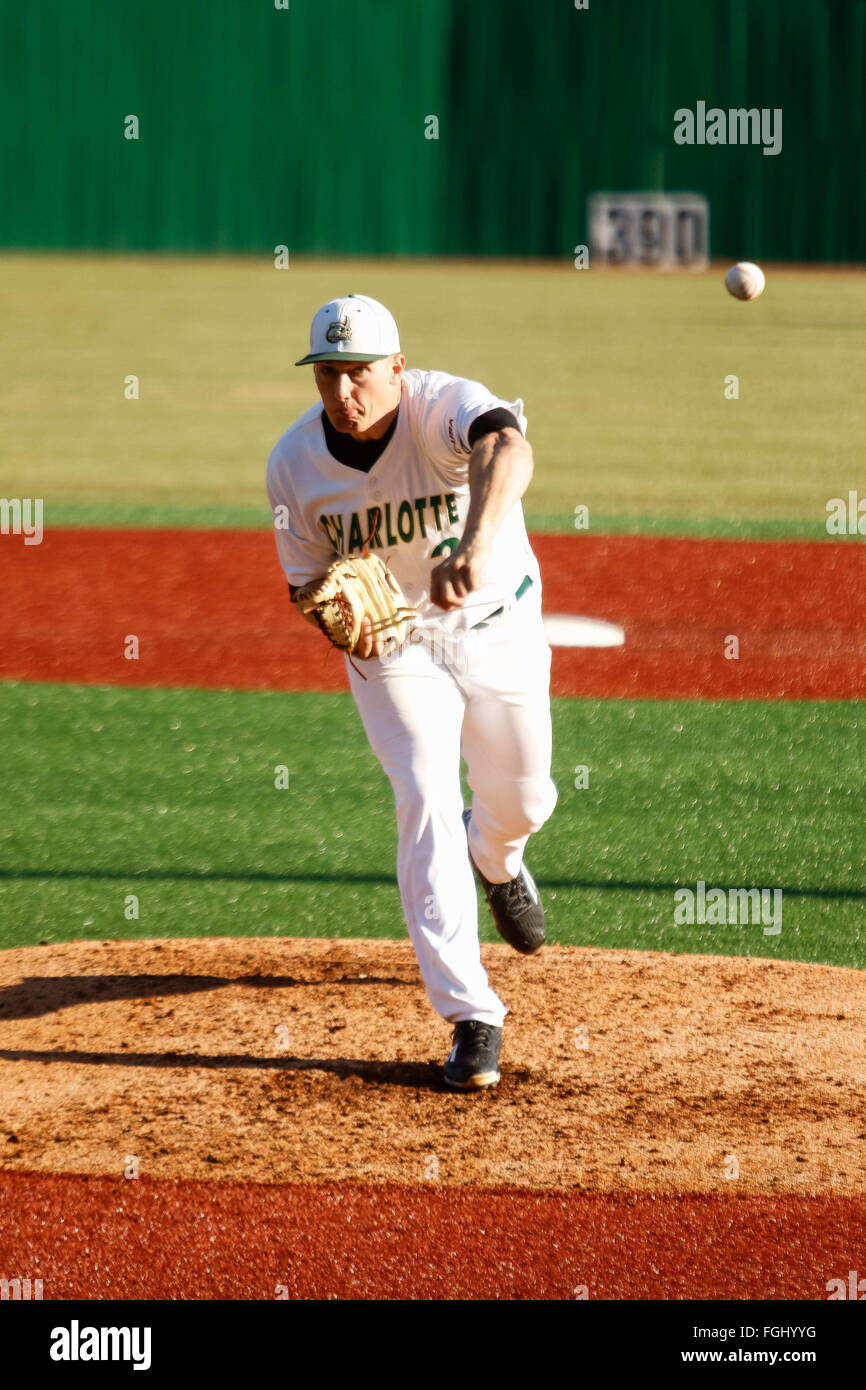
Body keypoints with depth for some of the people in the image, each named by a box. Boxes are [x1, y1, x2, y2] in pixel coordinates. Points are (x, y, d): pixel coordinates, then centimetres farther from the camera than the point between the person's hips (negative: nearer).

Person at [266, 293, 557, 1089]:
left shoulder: (446, 405, -30)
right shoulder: (296, 463, -17)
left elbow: (506, 449, -54)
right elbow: (306, 582, -5)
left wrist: (476, 544, -73)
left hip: (498, 627, 0)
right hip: (389, 642, 0)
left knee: (521, 800, 15)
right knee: (427, 806, -15)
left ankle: (495, 858, 56)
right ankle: (471, 1018, -13)